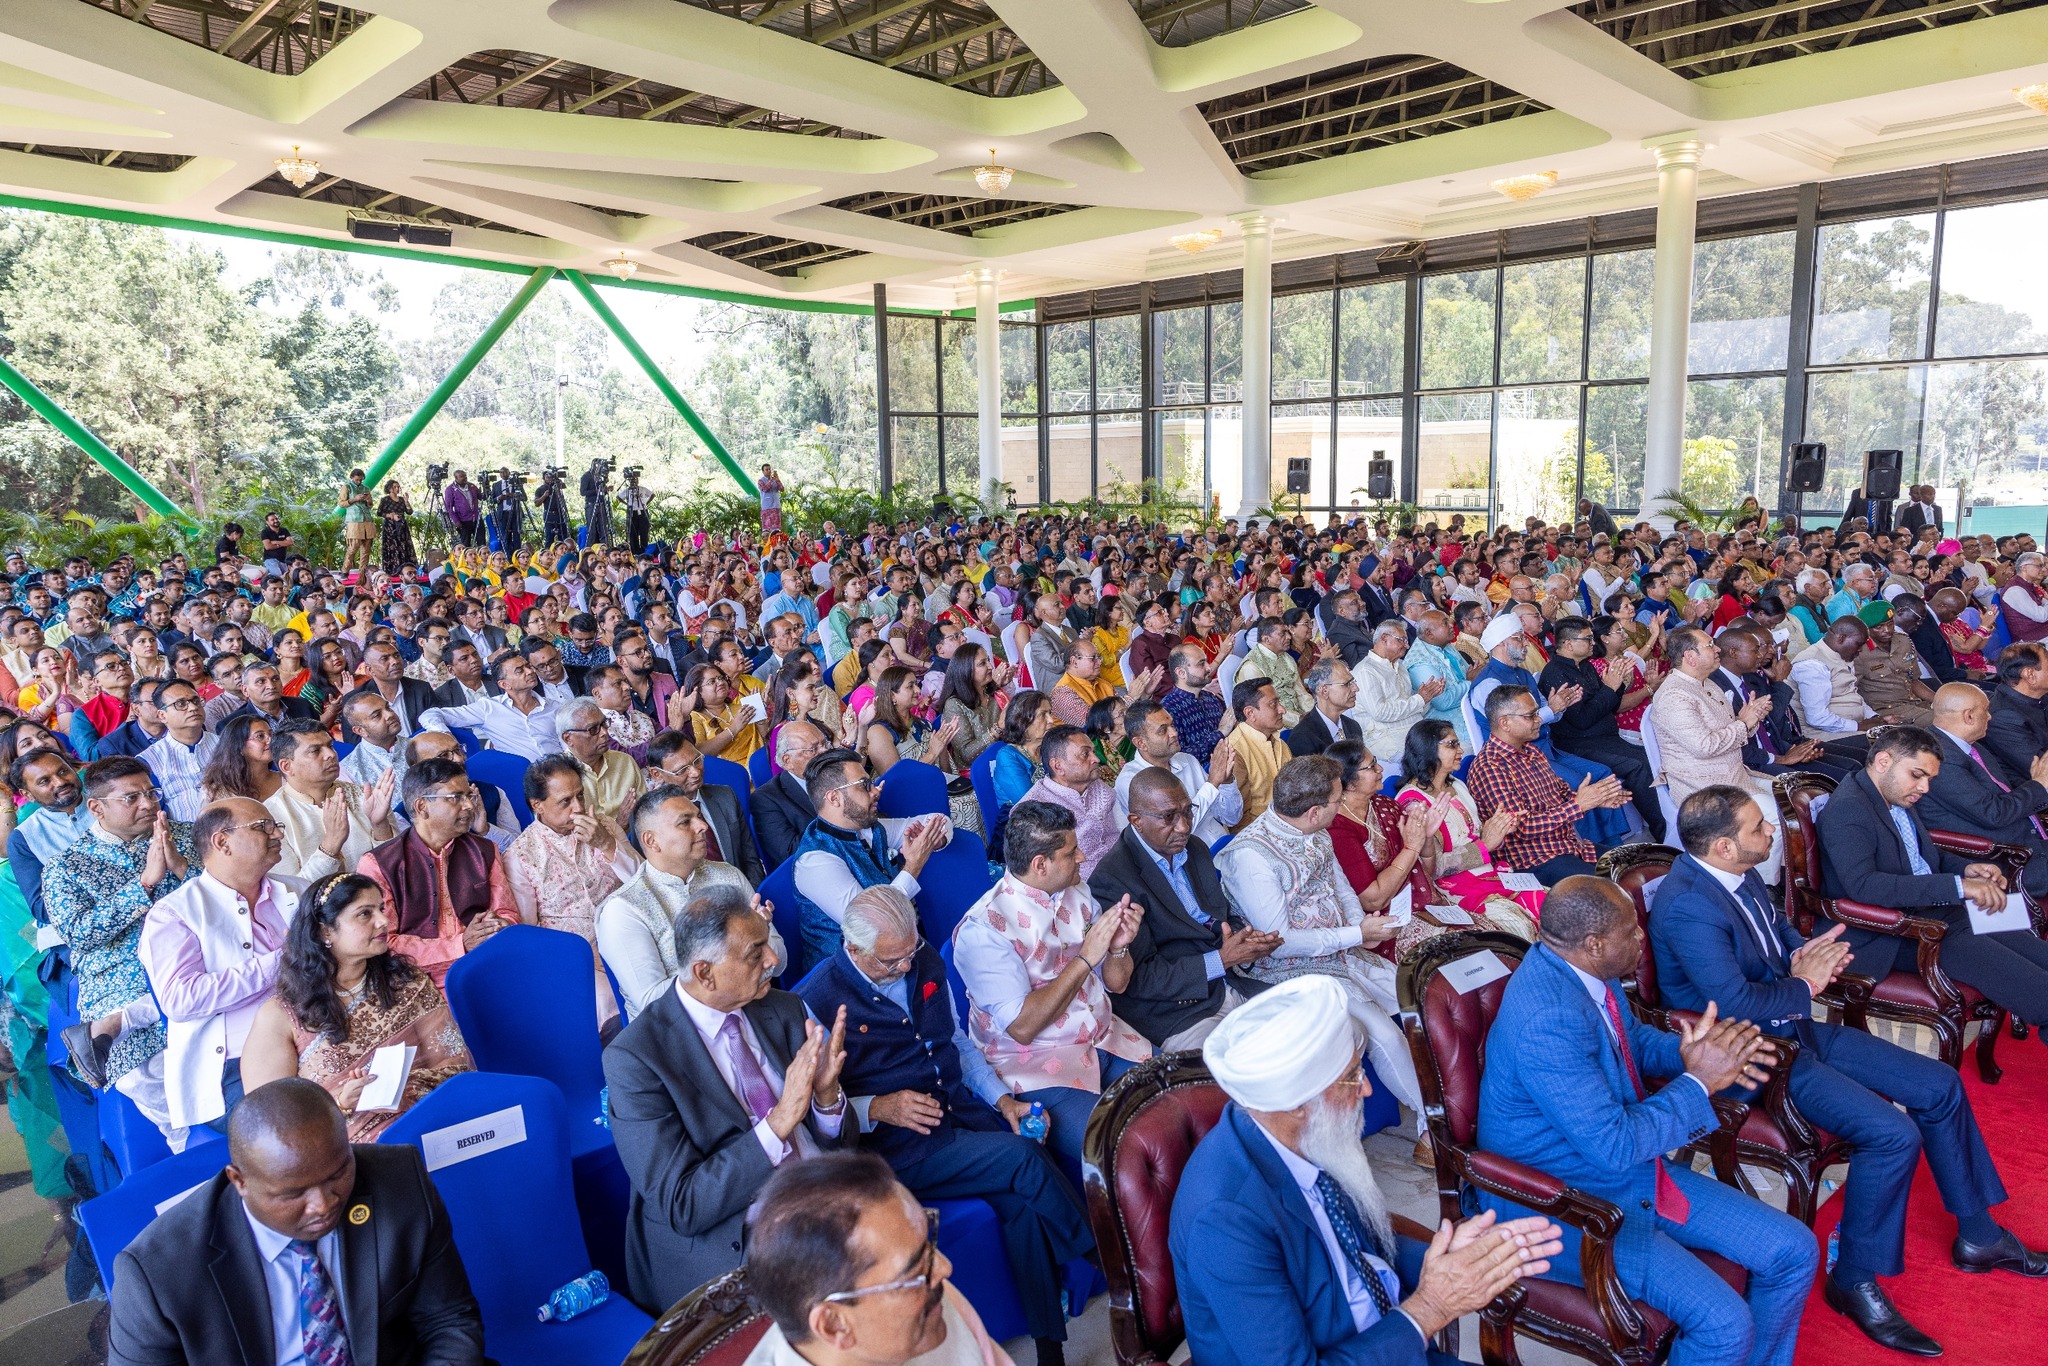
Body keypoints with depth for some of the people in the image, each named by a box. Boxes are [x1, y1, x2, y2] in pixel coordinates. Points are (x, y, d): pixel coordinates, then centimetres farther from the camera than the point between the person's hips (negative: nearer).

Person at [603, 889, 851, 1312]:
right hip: (732, 1244, -6)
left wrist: (826, 1093, -14)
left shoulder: (784, 1010, 5)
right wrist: (780, 1120, -25)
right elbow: (682, 1208, -15)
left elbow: (835, 1145, 9)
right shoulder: (633, 1058, -12)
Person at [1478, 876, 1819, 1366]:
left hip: (1632, 1169, 9)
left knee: (1795, 1252, 7)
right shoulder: (1547, 1019, -31)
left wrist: (1692, 1051, -3)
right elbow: (1614, 1146, -26)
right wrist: (1698, 1081, -17)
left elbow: (1634, 1039, 18)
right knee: (1724, 1324, -21)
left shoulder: (1587, 972, -3)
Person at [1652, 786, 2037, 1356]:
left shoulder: (1741, 874, 0)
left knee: (1939, 1085, 10)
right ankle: (1854, 1281, 0)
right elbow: (1735, 1003, -31)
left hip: (1793, 1027, 10)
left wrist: (1804, 952, -4)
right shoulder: (1687, 905, -29)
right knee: (1893, 1134, -20)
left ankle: (1977, 1235, 31)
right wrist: (1803, 986, -14)